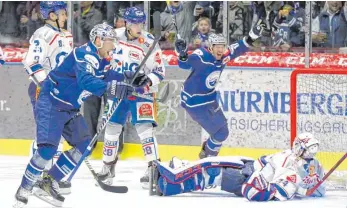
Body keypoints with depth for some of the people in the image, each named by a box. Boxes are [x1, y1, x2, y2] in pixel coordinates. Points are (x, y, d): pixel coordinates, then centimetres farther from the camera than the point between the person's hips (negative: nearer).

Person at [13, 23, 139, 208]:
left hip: (70, 109, 10)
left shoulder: (101, 59, 7)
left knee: (85, 145, 7)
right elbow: (85, 80, -41)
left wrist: (128, 78, 6)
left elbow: (106, 76, 21)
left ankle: (48, 184, 9)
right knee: (47, 149, -20)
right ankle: (23, 191, -11)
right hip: (51, 104, -10)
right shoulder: (85, 55, -24)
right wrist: (110, 88, -54)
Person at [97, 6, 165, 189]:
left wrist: (148, 81, -30)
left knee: (144, 128, -17)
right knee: (111, 127, 7)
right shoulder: (115, 37, -4)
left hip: (141, 92, -4)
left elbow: (159, 72, -12)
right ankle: (108, 167, 22)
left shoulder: (149, 43, -14)